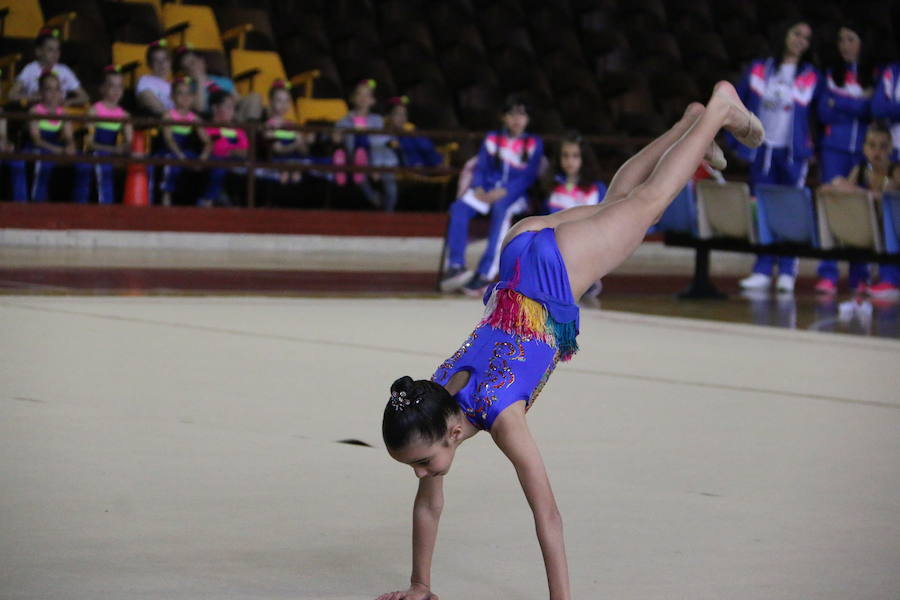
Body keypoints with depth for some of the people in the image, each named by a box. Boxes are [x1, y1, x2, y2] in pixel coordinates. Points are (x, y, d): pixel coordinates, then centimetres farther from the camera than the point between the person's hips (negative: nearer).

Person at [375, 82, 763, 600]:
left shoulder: (502, 417, -32)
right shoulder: (430, 406, -17)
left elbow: (547, 515, -31)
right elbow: (428, 506, -4)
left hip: (558, 271, -4)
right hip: (522, 253, 4)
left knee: (644, 204, 17)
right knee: (611, 205, 28)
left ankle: (720, 110, 35)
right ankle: (691, 121, 50)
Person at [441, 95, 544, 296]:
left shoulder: (534, 144, 10)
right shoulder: (492, 139, 19)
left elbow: (529, 176, -1)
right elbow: (480, 168, 13)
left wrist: (503, 192, -16)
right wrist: (478, 188, -11)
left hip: (513, 195, -3)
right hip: (487, 190, 3)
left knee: (501, 211, -38)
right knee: (459, 207, -30)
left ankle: (485, 274, -46)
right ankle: (455, 266, -37)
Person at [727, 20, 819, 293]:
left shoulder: (810, 77, 4)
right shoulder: (759, 69, 8)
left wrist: (813, 148, -5)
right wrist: (736, 139, 3)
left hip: (793, 153, -2)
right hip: (762, 149, 2)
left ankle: (787, 272, 1)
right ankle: (762, 270, 6)